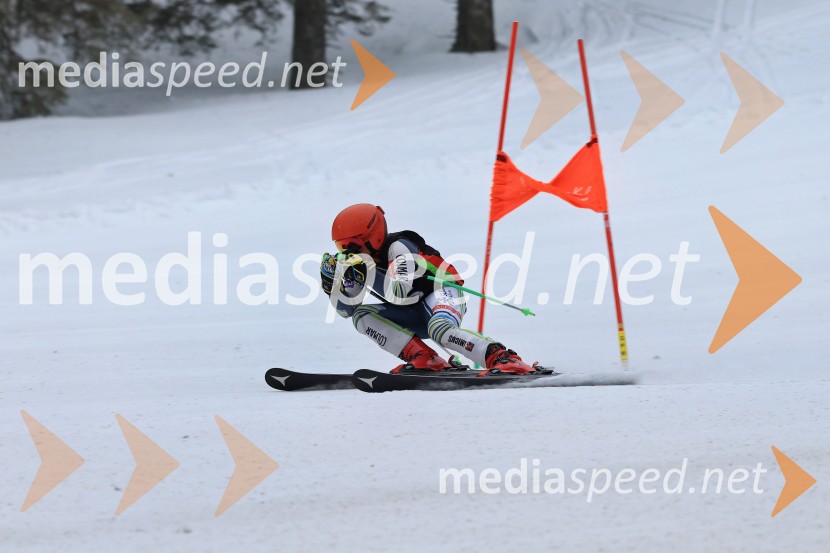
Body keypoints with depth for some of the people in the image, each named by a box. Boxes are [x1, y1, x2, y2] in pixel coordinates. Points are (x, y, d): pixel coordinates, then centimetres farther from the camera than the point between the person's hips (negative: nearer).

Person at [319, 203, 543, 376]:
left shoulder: (399, 247, -20)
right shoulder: (363, 261, 3)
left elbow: (399, 294, -33)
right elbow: (345, 309, 5)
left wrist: (368, 273, -37)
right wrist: (332, 281, -11)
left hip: (443, 293, -9)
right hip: (414, 313, 9)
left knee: (439, 329, -41)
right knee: (360, 315, -10)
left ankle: (503, 359, -44)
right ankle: (423, 358, -22)